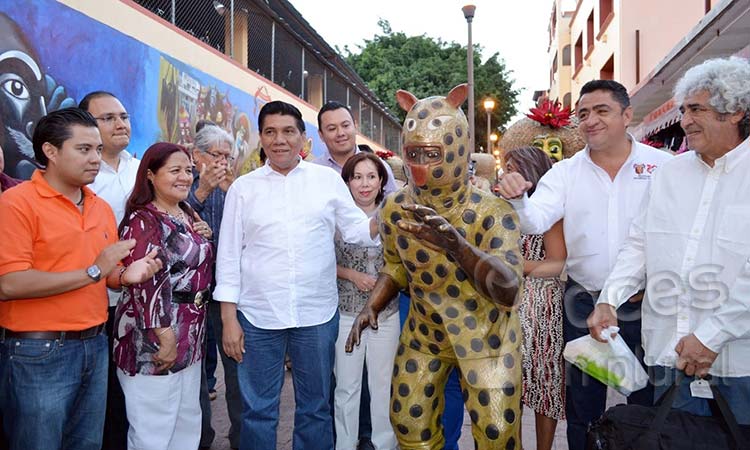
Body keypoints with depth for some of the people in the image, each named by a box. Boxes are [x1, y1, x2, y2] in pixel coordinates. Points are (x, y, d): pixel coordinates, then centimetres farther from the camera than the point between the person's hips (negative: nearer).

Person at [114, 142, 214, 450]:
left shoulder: (187, 215, 11)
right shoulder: (143, 221, -15)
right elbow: (146, 284, -21)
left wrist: (205, 237, 4)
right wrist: (165, 338, -22)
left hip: (190, 337, 8)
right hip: (155, 341, -8)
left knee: (188, 421, 19)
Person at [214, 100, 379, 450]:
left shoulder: (328, 179, 3)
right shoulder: (242, 187, 3)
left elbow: (357, 230, 4)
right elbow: (229, 254, 2)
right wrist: (229, 318, -2)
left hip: (318, 314, 0)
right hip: (257, 316, 0)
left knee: (315, 408, 14)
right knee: (258, 411, 10)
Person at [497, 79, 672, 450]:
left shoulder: (664, 166, -3)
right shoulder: (565, 172, 2)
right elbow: (534, 221, -12)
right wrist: (517, 199, -31)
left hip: (645, 306, -1)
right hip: (583, 305, 2)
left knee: (650, 403, 14)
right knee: (582, 408, 15)